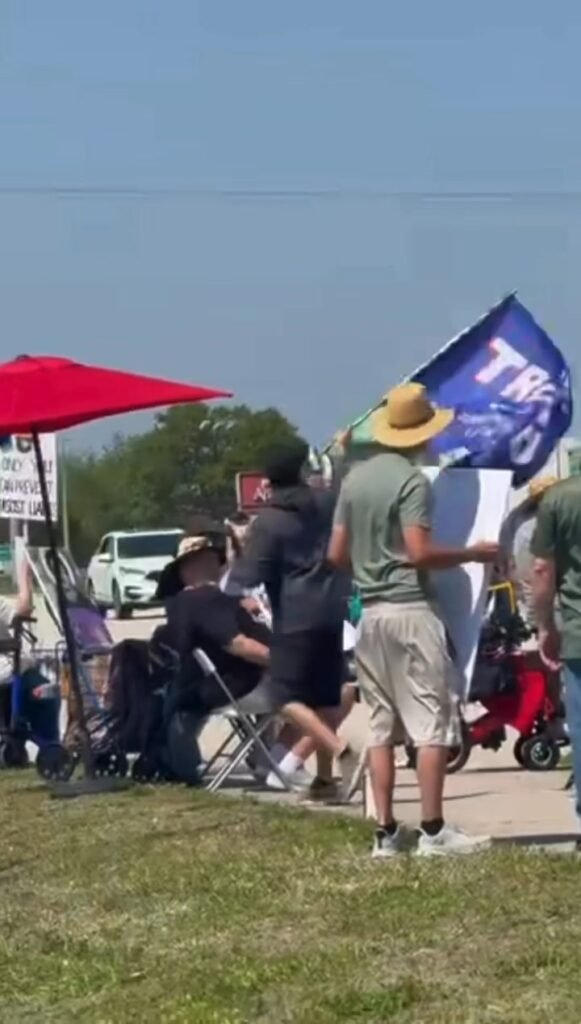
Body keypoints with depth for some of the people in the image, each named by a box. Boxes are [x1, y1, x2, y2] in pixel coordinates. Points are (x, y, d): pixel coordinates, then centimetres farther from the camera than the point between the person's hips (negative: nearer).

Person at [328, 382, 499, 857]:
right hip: (410, 608, -7)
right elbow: (419, 552, -18)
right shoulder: (411, 479, -11)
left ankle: (386, 832, 9)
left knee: (382, 726, 9)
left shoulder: (355, 478, 11)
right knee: (432, 721, -3)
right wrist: (473, 554, -6)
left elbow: (337, 553, 12)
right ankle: (433, 830, -5)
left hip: (371, 612, 8)